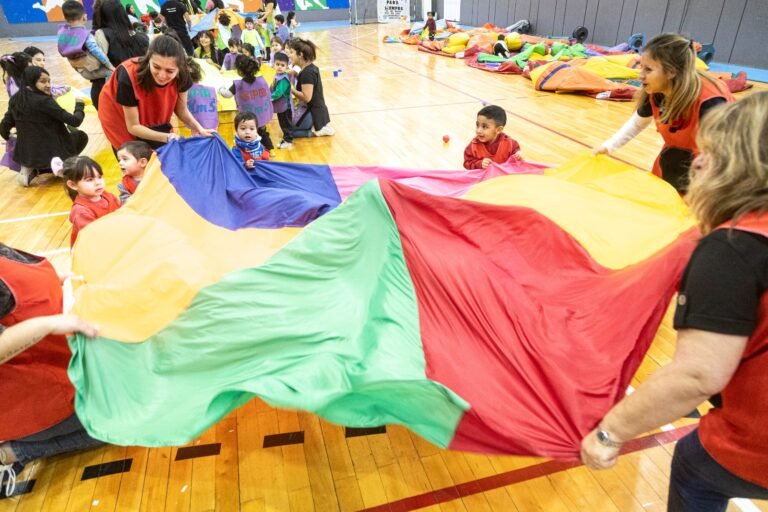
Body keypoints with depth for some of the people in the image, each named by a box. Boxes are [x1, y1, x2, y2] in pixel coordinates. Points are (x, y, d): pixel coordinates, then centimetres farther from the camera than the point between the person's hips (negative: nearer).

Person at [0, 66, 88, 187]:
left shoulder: (15, 100, 1)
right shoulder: (44, 101, -19)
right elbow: (75, 121, -18)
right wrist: (80, 106, 3)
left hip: (26, 153, 6)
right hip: (51, 152, -6)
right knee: (81, 136, 20)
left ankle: (30, 170, 15)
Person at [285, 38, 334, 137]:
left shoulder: (307, 72, -23)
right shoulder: (310, 67, 7)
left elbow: (306, 97, -26)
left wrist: (290, 88, -17)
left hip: (314, 113, -10)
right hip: (318, 111, 10)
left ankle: (320, 129, -1)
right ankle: (322, 127, 13)